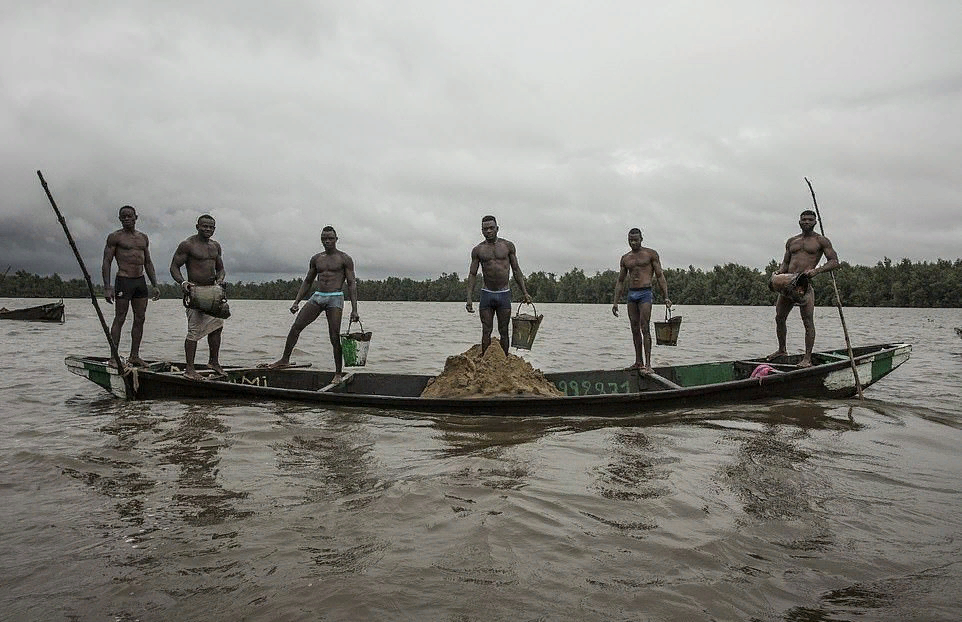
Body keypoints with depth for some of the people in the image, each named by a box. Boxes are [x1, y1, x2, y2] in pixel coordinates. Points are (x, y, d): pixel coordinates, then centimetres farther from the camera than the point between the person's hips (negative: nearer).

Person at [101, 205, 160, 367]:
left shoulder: (143, 237, 16)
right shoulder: (115, 237, -1)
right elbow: (107, 263, -5)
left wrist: (154, 285, 13)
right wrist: (107, 287, -14)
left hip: (140, 281, 6)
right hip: (123, 280, -6)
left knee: (140, 319, 5)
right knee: (119, 319, -4)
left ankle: (134, 356, 11)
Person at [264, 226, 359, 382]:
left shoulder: (345, 259, 1)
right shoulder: (316, 259, 15)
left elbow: (351, 284, -2)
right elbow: (307, 282, 21)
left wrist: (354, 309, -10)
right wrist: (296, 302, 11)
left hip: (335, 298, -5)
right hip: (317, 296, 5)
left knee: (334, 336, -9)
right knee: (296, 326, -3)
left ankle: (338, 373, 0)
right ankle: (285, 359, 11)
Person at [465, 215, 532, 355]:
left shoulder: (508, 246, 5)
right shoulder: (477, 250, 4)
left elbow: (516, 270, 9)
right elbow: (472, 274, 4)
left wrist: (525, 293, 3)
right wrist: (469, 299, -6)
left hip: (504, 294, 0)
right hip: (486, 294, 0)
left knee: (503, 332, 3)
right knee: (486, 331, 0)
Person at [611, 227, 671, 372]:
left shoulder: (651, 254, 3)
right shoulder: (625, 258, 15)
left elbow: (660, 276, 1)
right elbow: (620, 281, 17)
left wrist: (666, 297, -7)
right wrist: (615, 302, 11)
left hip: (645, 293, -5)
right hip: (631, 294, 5)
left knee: (645, 328, -13)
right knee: (635, 329, 6)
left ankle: (648, 364, -14)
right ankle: (638, 362, 12)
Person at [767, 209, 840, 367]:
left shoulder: (821, 240, 6)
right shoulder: (791, 241, 20)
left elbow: (834, 262, -1)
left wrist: (816, 270, -17)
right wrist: (778, 272, 3)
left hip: (805, 283, -5)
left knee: (808, 321, -8)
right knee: (779, 318, 7)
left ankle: (807, 358, -5)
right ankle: (781, 350, 24)